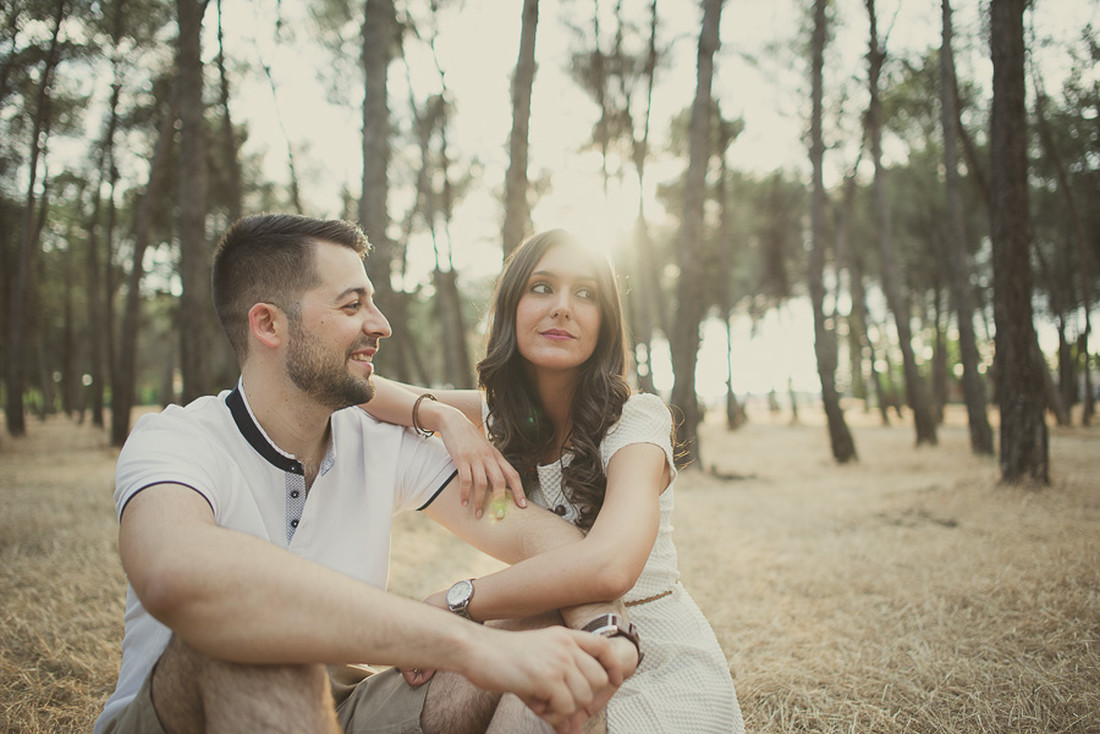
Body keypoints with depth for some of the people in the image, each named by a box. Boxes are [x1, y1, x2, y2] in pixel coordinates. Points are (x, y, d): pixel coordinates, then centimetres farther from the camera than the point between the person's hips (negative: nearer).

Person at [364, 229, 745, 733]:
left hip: (660, 672, -5)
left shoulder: (635, 420, -21)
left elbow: (608, 566, -39)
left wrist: (451, 603, -29)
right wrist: (445, 417, -20)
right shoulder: (500, 412, -2)